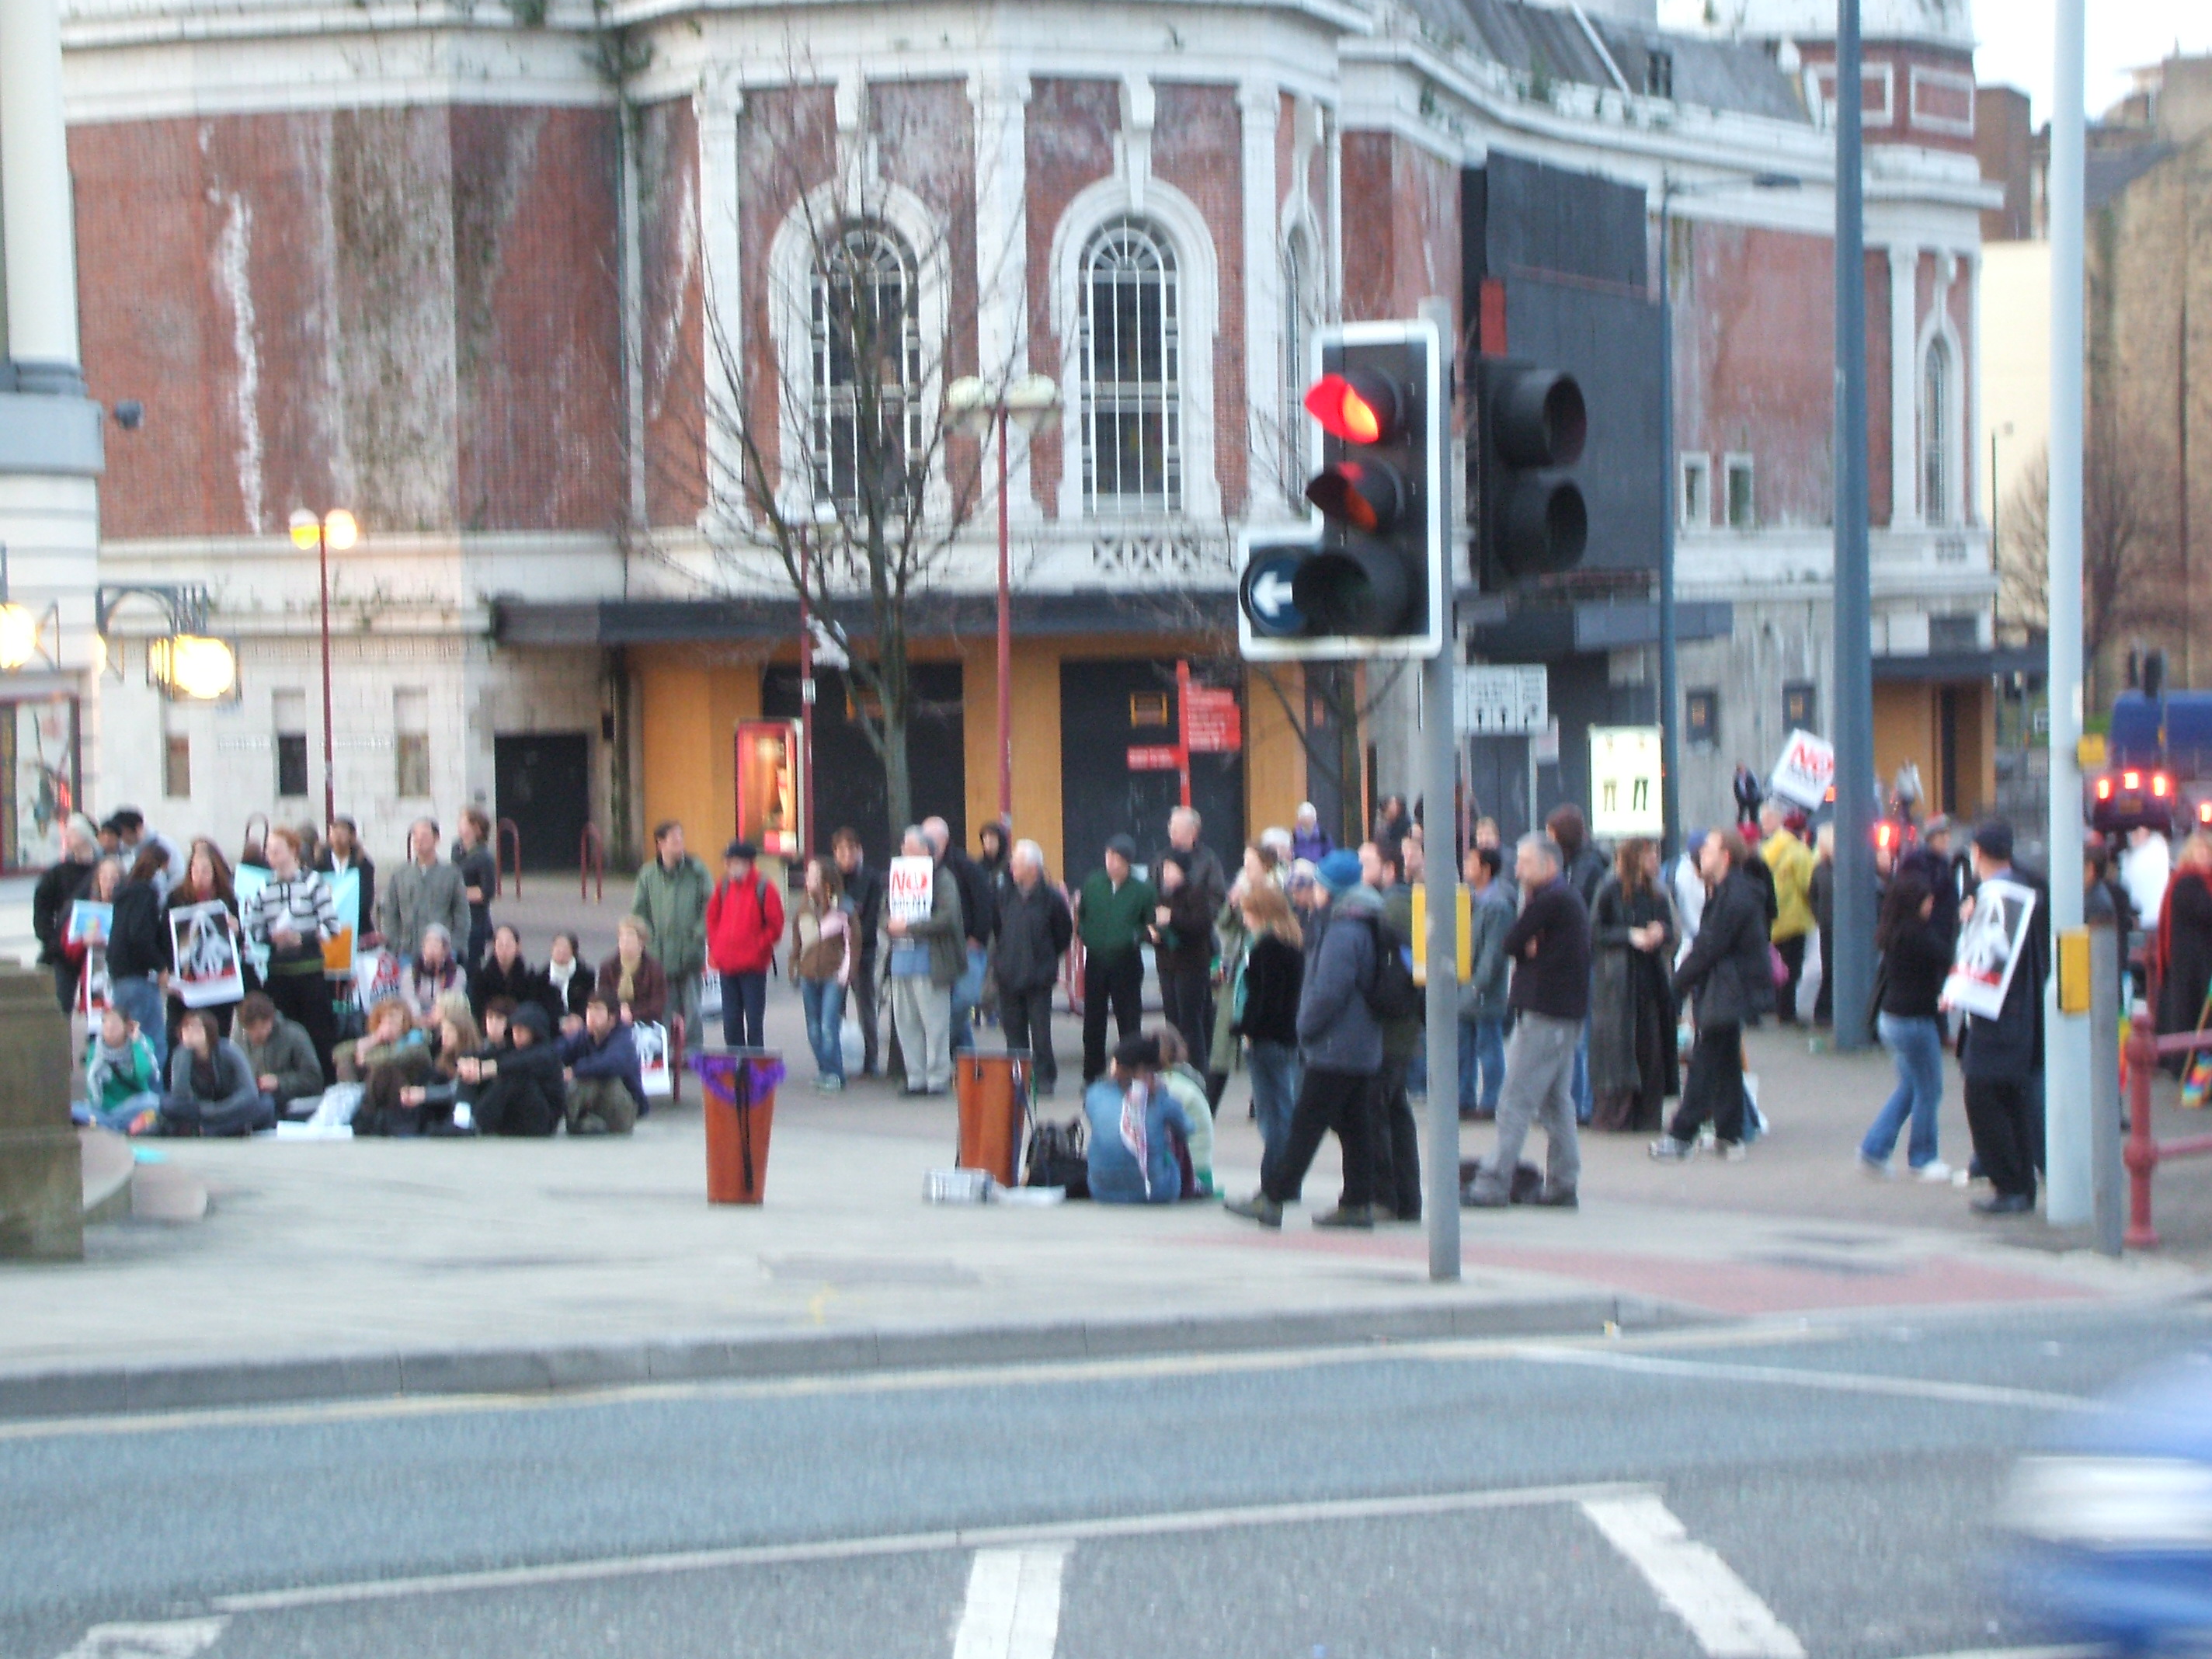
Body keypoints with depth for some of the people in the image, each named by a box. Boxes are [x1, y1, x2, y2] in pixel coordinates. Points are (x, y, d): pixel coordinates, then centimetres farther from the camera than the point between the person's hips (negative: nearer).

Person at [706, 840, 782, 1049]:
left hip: (753, 967, -5)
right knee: (731, 1023, 8)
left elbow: (775, 925, -6)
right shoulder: (724, 887, 7)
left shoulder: (763, 888, -8)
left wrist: (759, 948, -11)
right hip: (726, 966, 5)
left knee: (754, 1022, -1)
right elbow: (712, 919, 16)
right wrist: (715, 948, 6)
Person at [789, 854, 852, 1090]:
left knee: (829, 1027, -10)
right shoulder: (802, 908, 9)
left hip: (833, 976, -5)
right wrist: (795, 971, 11)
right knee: (814, 1029, 7)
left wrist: (846, 973, -7)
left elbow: (851, 942, -2)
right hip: (809, 975, 5)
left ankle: (834, 1073, -2)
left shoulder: (842, 907, -4)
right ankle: (824, 1070, 17)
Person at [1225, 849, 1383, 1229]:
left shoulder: (1343, 933, -18)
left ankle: (1272, 1198, -6)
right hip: (1363, 1050, 10)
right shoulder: (1363, 927, 13)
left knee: (1305, 1125, -7)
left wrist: (1306, 1027, -8)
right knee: (1353, 1127, 11)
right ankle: (1358, 1203, 13)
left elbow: (1328, 990, -23)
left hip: (1333, 1051, -10)